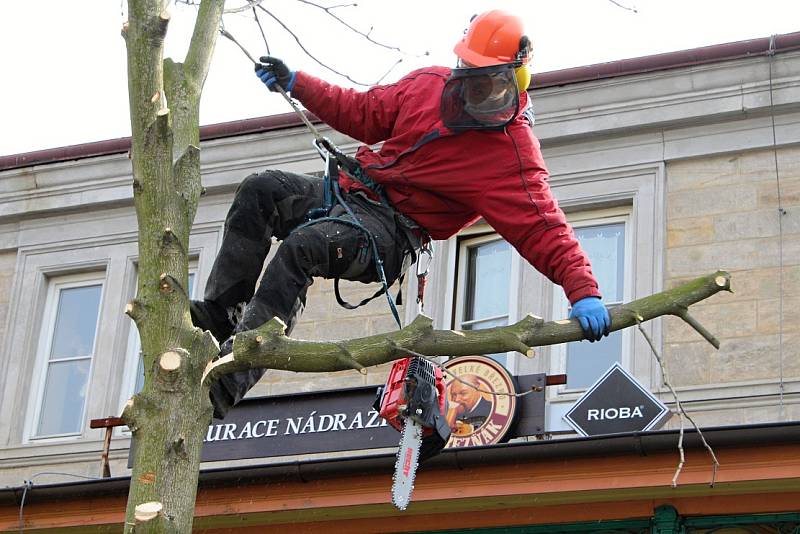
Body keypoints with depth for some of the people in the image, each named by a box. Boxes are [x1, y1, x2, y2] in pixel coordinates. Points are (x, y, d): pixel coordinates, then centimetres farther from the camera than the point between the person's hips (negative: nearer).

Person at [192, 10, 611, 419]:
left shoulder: (514, 153, -11)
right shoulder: (428, 83, 6)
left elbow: (544, 231, -15)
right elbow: (364, 114, 19)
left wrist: (584, 291, -29)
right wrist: (294, 83, 15)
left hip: (393, 232, -7)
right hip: (352, 190, 7)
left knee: (303, 246, -32)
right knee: (259, 191, -14)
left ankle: (225, 386, -34)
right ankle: (220, 313, -7)